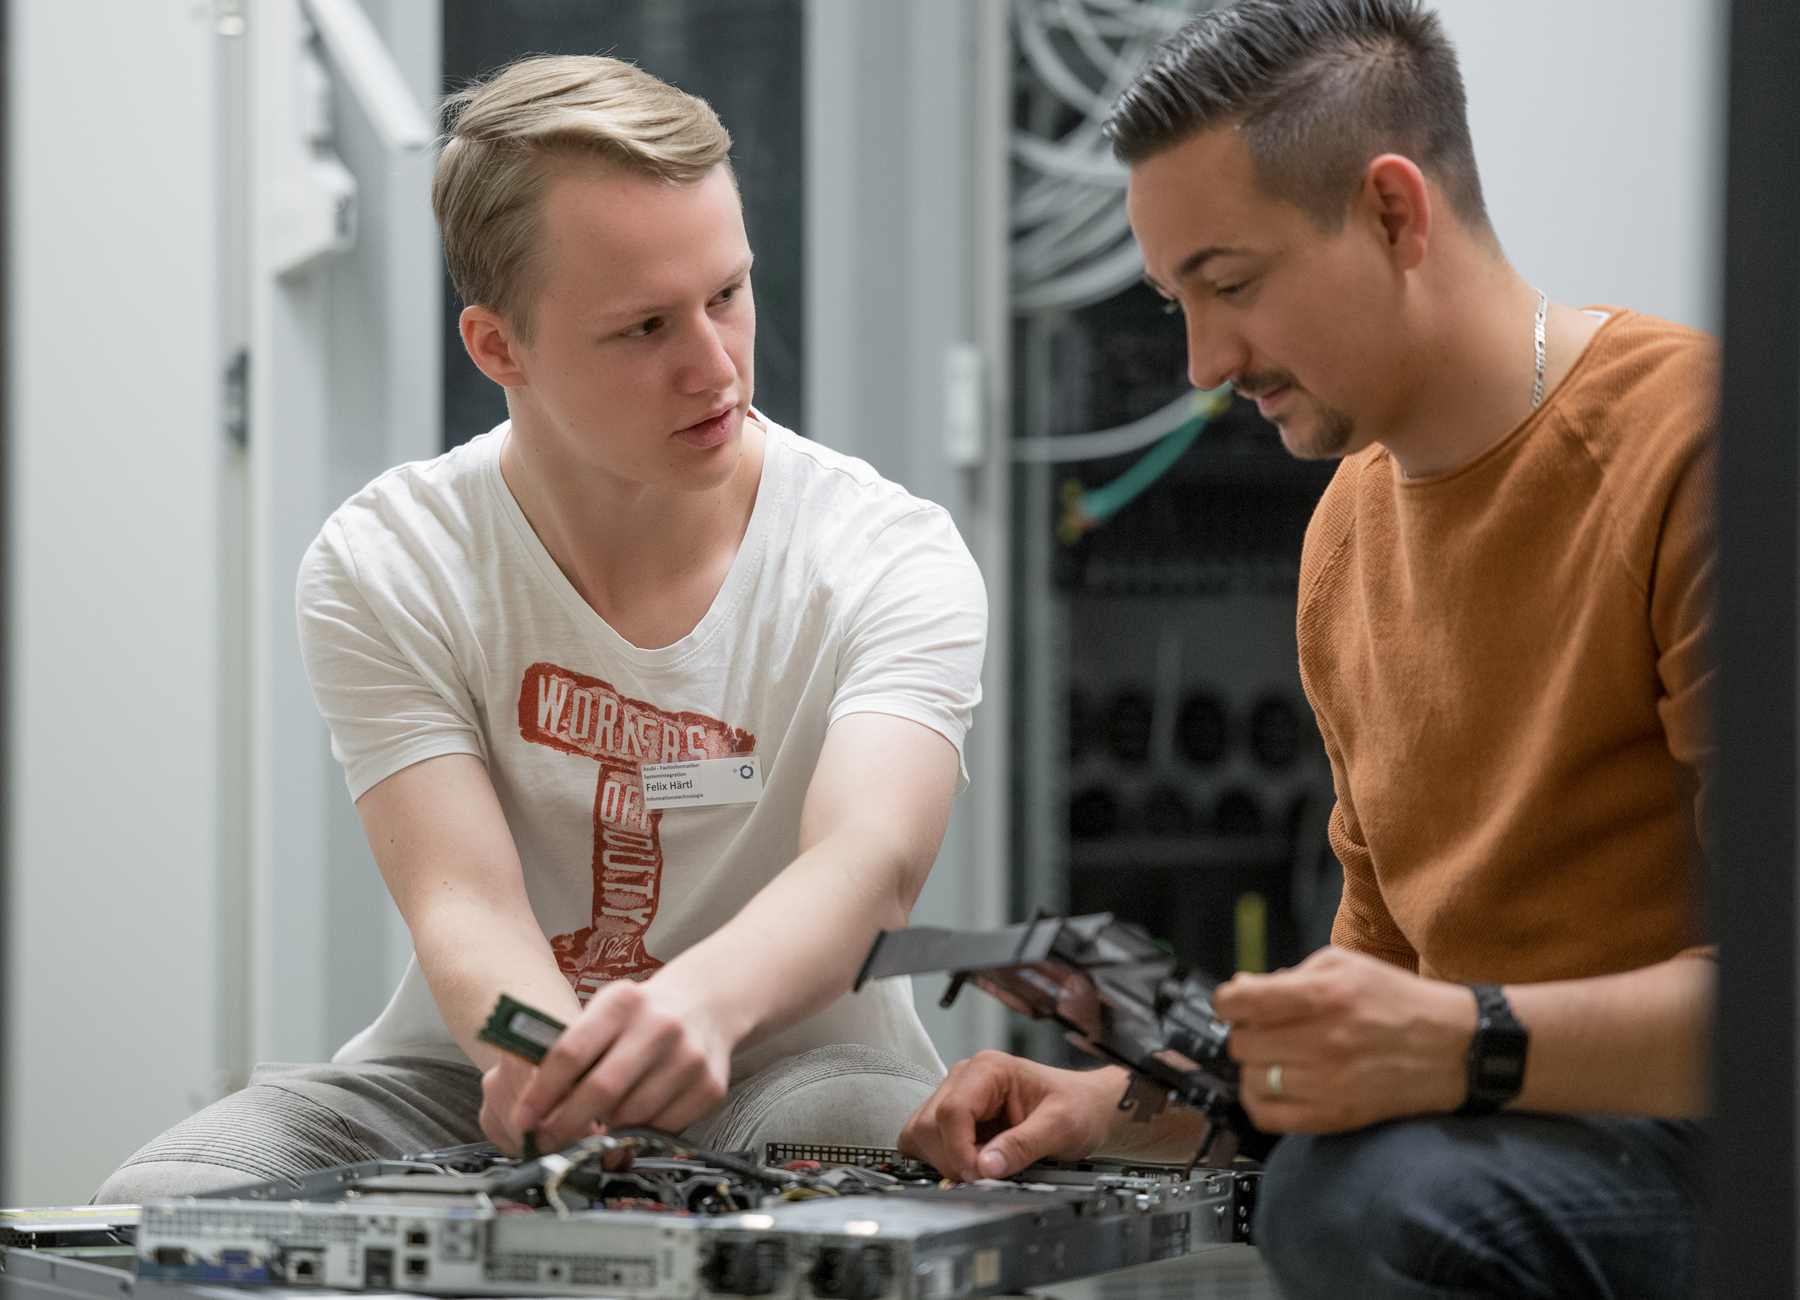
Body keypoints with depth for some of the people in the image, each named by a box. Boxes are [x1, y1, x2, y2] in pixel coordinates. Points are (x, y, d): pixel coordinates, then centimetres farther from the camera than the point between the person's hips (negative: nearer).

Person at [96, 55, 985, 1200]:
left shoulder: (895, 560, -10)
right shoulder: (386, 569, -7)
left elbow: (872, 861, -28)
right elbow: (463, 900, -18)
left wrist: (702, 1001, -53)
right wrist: (558, 1056, -45)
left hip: (792, 1065, -2)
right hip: (479, 1074, 2)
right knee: (163, 1205, -26)